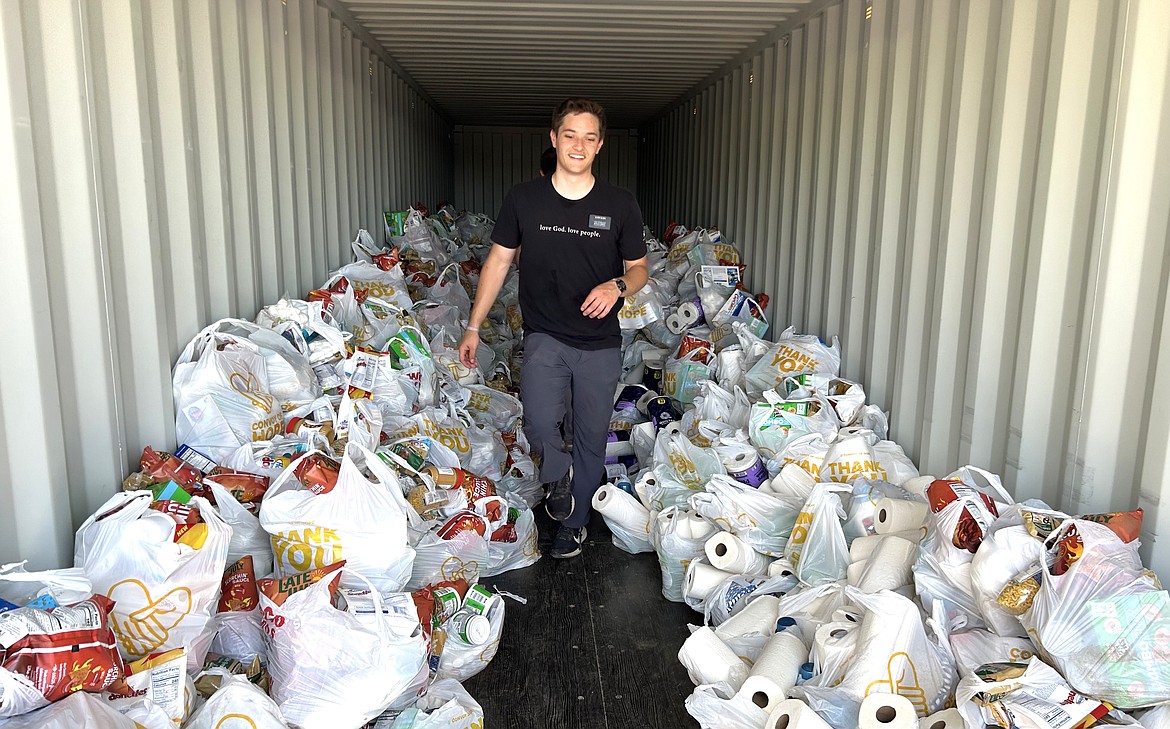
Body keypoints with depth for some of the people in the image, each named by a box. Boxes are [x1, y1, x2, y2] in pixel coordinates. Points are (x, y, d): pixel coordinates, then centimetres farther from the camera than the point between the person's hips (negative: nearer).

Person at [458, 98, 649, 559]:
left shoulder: (620, 205, -2)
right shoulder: (524, 199, -2)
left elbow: (639, 268, 7)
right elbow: (498, 261, 6)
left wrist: (617, 285, -17)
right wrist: (473, 327, 5)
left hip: (601, 344, 1)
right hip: (545, 336, -1)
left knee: (591, 439, 9)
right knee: (539, 424, -22)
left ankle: (573, 523, 32)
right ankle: (558, 475, 13)